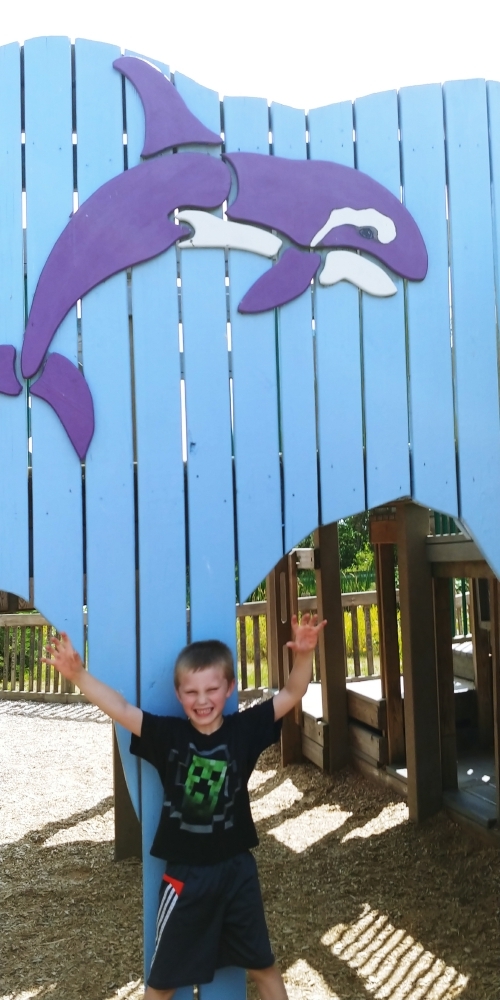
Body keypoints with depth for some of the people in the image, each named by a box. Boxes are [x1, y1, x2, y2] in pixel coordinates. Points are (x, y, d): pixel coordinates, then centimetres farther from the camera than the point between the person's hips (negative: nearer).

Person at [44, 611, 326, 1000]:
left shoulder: (245, 729, -8)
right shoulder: (167, 734, -11)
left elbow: (290, 695, -12)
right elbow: (119, 707, -20)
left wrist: (304, 655, -30)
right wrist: (77, 674, -35)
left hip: (237, 868, 1)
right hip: (185, 873, -1)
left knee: (263, 964, 20)